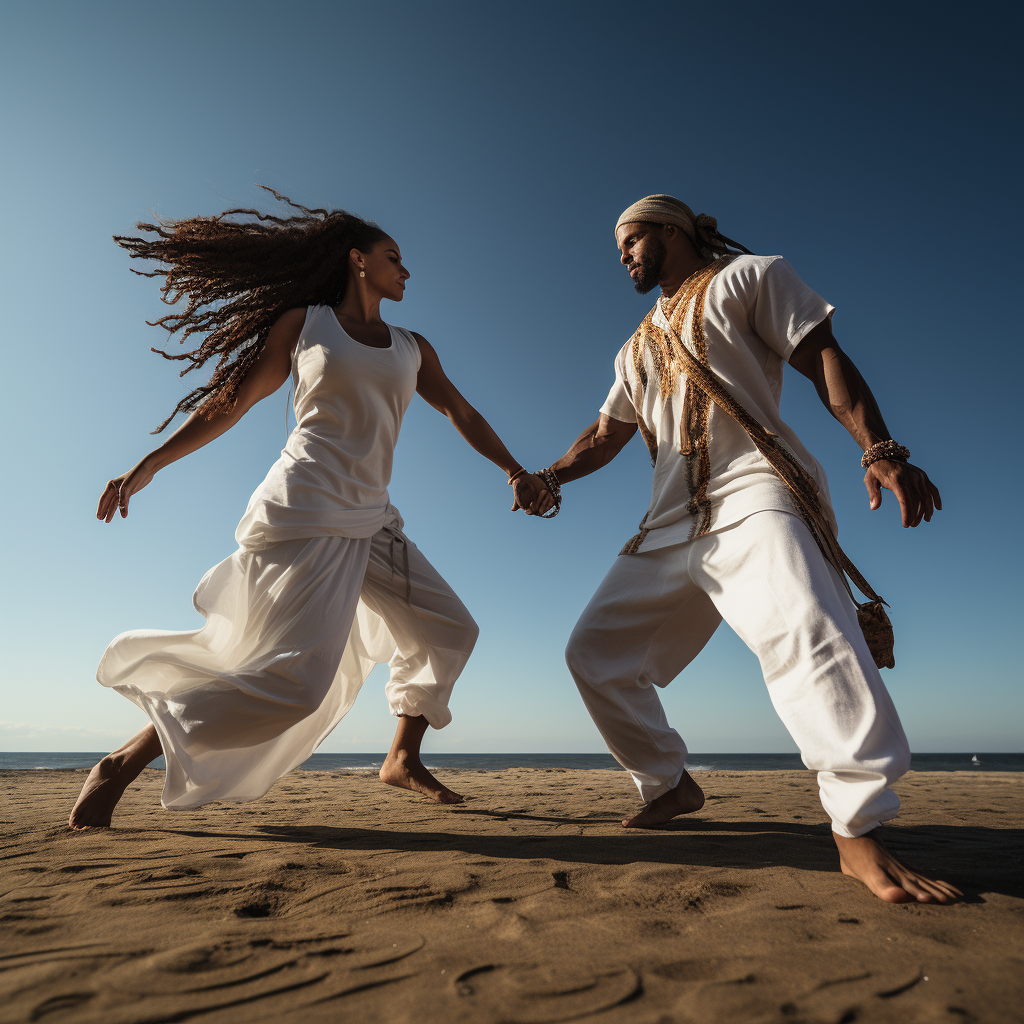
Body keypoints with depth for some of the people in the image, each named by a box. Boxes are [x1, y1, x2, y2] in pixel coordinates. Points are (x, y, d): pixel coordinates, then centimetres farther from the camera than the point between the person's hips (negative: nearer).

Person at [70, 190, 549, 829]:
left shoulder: (413, 349, 18)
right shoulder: (302, 321, 7)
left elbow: (460, 412, 15)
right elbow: (232, 401, 8)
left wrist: (515, 471, 2)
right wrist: (150, 464, 6)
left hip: (372, 522, 7)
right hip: (305, 513, -6)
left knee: (449, 630, 8)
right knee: (294, 677, -18)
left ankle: (404, 759, 23)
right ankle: (125, 763, -2)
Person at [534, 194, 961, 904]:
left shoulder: (748, 277, 12)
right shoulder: (640, 346, 29)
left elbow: (823, 358, 1)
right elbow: (607, 434, 23)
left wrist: (880, 451, -15)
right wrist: (551, 477, 4)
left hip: (752, 495, -6)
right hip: (672, 521, 7)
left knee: (804, 633, -32)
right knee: (594, 650, 5)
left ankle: (860, 831, -20)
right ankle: (669, 785, 19)